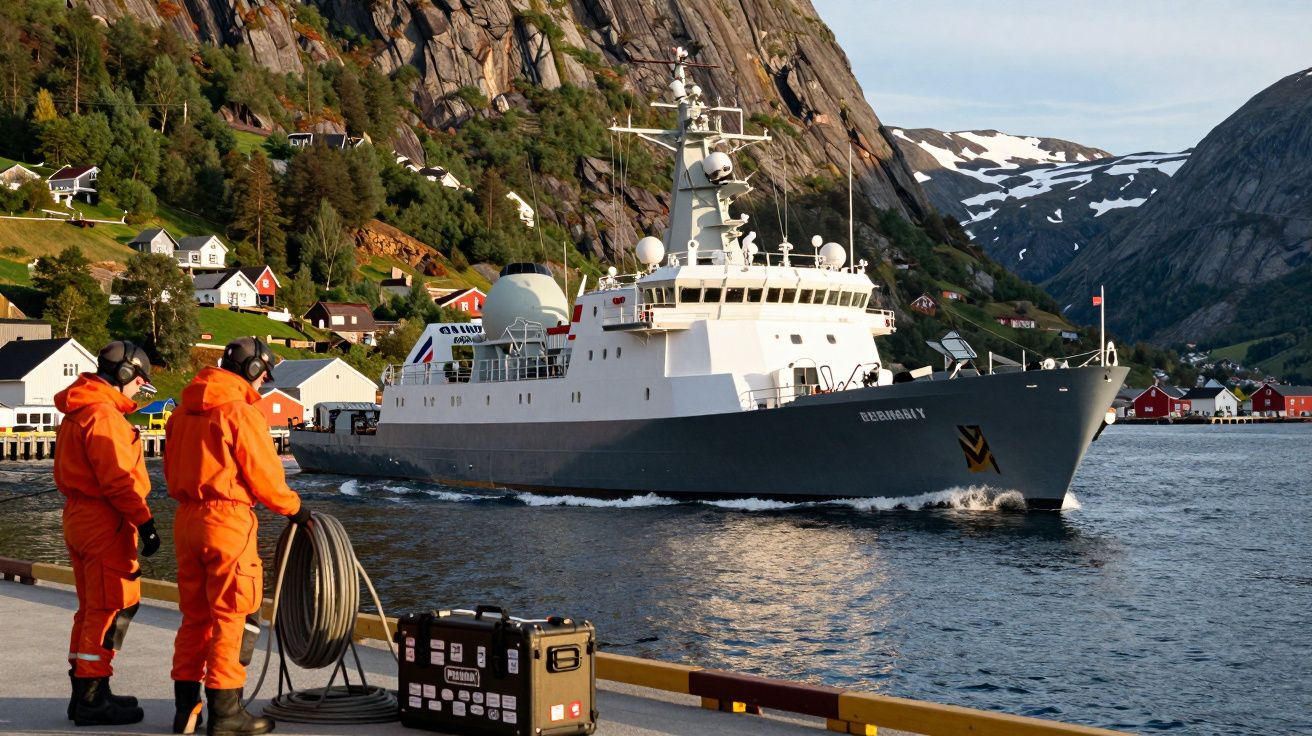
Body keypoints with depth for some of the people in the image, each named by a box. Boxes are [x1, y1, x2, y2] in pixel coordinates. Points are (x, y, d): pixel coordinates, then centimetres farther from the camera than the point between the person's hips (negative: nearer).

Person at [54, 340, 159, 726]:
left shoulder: (78, 413, 17)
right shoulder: (103, 415, -16)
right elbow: (115, 479, -21)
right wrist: (144, 521, -18)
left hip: (79, 517, 11)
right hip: (106, 523, -11)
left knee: (92, 609, 16)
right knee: (111, 610, -5)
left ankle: (84, 694, 23)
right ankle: (93, 698, -3)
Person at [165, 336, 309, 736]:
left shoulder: (184, 412, 12)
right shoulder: (241, 412, -12)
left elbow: (172, 473, 17)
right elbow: (264, 475, -12)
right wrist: (295, 508, 3)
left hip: (186, 520, 8)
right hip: (227, 522, -8)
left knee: (194, 616, 15)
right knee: (232, 617, 0)